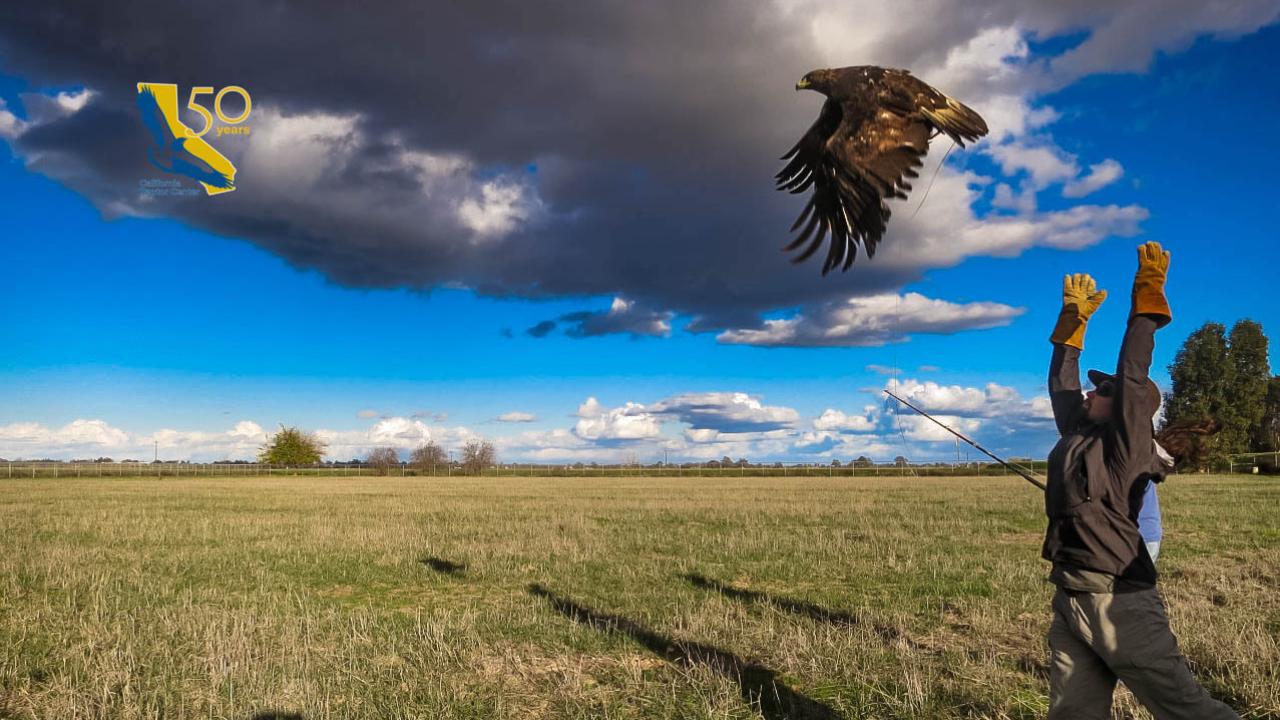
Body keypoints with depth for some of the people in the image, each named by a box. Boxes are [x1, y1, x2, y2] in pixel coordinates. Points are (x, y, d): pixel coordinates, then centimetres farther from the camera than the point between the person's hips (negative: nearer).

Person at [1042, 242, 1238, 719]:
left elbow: (1133, 374, -11)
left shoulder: (1127, 443, -4)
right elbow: (1062, 384, 22)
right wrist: (1074, 318, 27)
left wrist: (1146, 299, -9)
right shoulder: (1078, 435, 14)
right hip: (1070, 601, 7)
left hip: (1118, 601, -7)